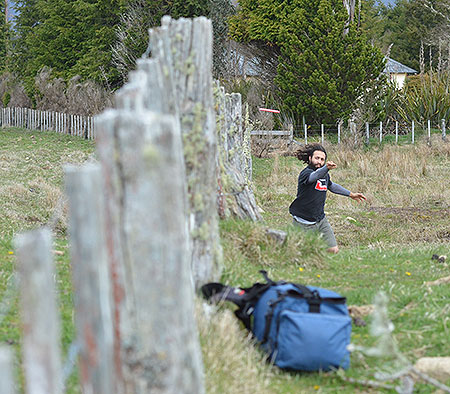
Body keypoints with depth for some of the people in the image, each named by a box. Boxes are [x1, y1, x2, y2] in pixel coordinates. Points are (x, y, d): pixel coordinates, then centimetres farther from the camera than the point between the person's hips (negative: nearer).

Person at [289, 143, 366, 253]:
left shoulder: (325, 174, 6)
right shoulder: (305, 173, -19)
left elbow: (331, 185, 28)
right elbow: (314, 176, -43)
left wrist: (351, 194, 32)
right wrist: (326, 168, -62)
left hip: (321, 220, 6)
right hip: (304, 223, -6)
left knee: (333, 250, -4)